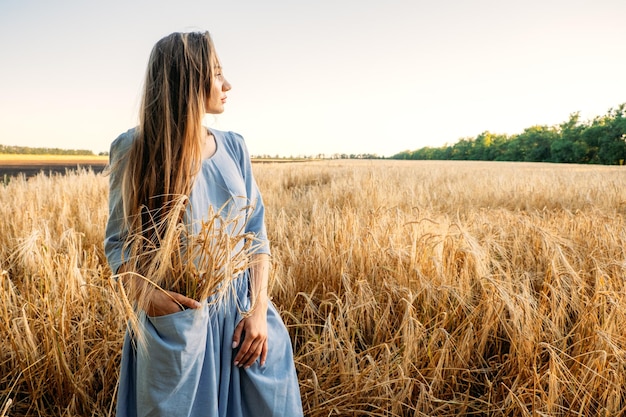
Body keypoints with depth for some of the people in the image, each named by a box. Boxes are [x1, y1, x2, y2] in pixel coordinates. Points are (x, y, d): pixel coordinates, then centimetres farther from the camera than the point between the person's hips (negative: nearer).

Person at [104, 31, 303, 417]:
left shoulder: (234, 146, 1)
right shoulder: (136, 150, -8)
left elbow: (257, 232, 2)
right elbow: (118, 242, -4)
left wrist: (259, 309, -7)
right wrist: (144, 292, -22)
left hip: (242, 312, 4)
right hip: (178, 322, -3)